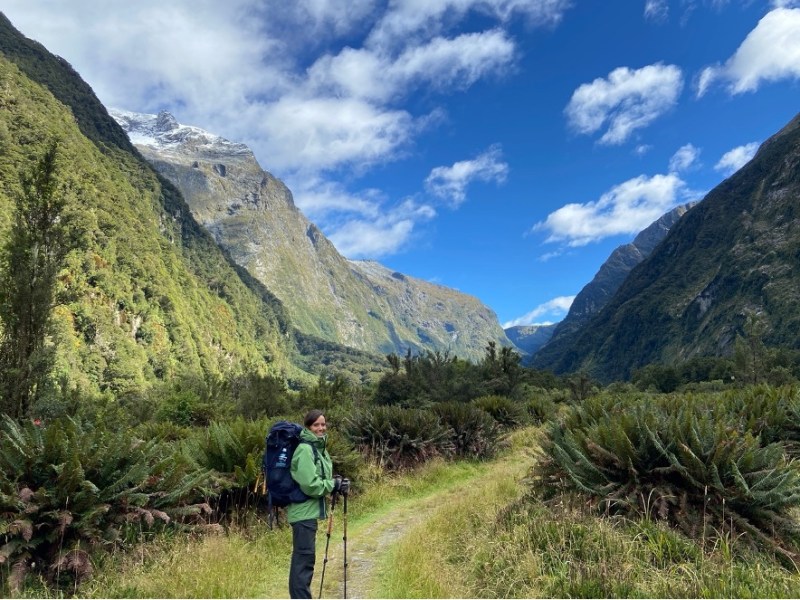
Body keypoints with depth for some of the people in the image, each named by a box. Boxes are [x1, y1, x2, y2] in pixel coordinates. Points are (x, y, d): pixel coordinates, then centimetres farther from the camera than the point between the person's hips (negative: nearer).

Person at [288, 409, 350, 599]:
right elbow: (309, 485, -23)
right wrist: (334, 485, -13)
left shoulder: (319, 448, 13)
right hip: (304, 511, -10)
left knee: (304, 558, 15)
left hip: (310, 510, 10)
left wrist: (335, 482, 1)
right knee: (304, 558, -7)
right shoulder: (305, 450, -17)